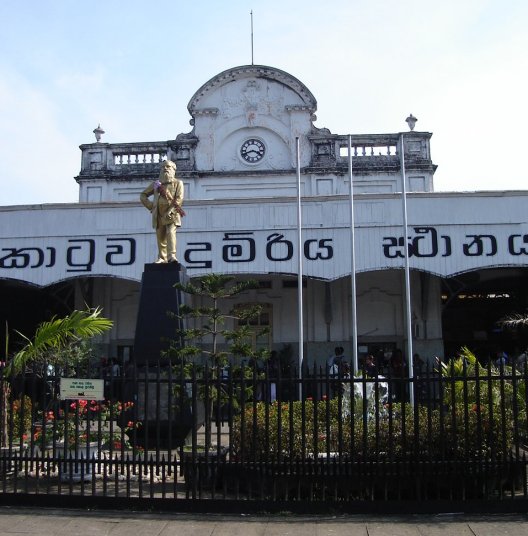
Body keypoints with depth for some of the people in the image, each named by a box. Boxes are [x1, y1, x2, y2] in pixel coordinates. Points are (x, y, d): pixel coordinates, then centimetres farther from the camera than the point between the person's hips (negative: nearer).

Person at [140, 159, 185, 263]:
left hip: (171, 214, -4)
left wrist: (170, 211, -16)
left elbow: (179, 199, -6)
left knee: (171, 233, -20)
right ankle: (162, 258, 11)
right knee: (160, 236, 4)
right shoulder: (156, 183, 16)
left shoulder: (178, 183, 6)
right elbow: (143, 195, 23)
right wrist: (151, 206, 8)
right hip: (159, 215, 4)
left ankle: (172, 256, -28)